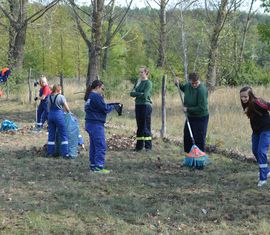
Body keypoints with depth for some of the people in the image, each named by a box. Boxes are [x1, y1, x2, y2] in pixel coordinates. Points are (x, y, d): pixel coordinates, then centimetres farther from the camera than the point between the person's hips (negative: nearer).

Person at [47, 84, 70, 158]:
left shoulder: (49, 97, 9)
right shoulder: (61, 97, -9)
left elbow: (49, 108, 12)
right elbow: (67, 108, -5)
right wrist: (69, 112, 14)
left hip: (50, 115, 6)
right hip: (59, 116, -6)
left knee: (51, 135, 12)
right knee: (63, 135, 0)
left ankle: (50, 152, 14)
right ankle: (64, 153, -3)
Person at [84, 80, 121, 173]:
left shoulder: (89, 96, 15)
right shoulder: (96, 96, -15)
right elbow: (105, 109, -14)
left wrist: (112, 105, 7)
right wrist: (114, 107, 3)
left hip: (90, 124, 10)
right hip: (96, 124, -10)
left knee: (93, 146, 15)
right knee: (101, 146, -8)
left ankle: (93, 165, 20)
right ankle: (99, 167, -9)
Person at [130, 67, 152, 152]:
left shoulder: (148, 83, -7)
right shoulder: (138, 82, 15)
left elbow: (145, 95, -17)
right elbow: (132, 93, 8)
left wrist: (136, 93, -5)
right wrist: (140, 94, -9)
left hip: (146, 105, -7)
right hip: (138, 105, 7)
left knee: (146, 126, -5)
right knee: (139, 126, 9)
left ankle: (148, 146, -1)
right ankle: (139, 145, 14)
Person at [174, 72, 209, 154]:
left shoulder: (202, 90, -27)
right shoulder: (188, 85, -4)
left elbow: (201, 108, -27)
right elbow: (183, 88, 24)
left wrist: (188, 109, -21)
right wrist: (178, 84, 4)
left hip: (200, 118, -8)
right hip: (190, 116, 8)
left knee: (199, 139, -5)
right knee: (187, 137, 16)